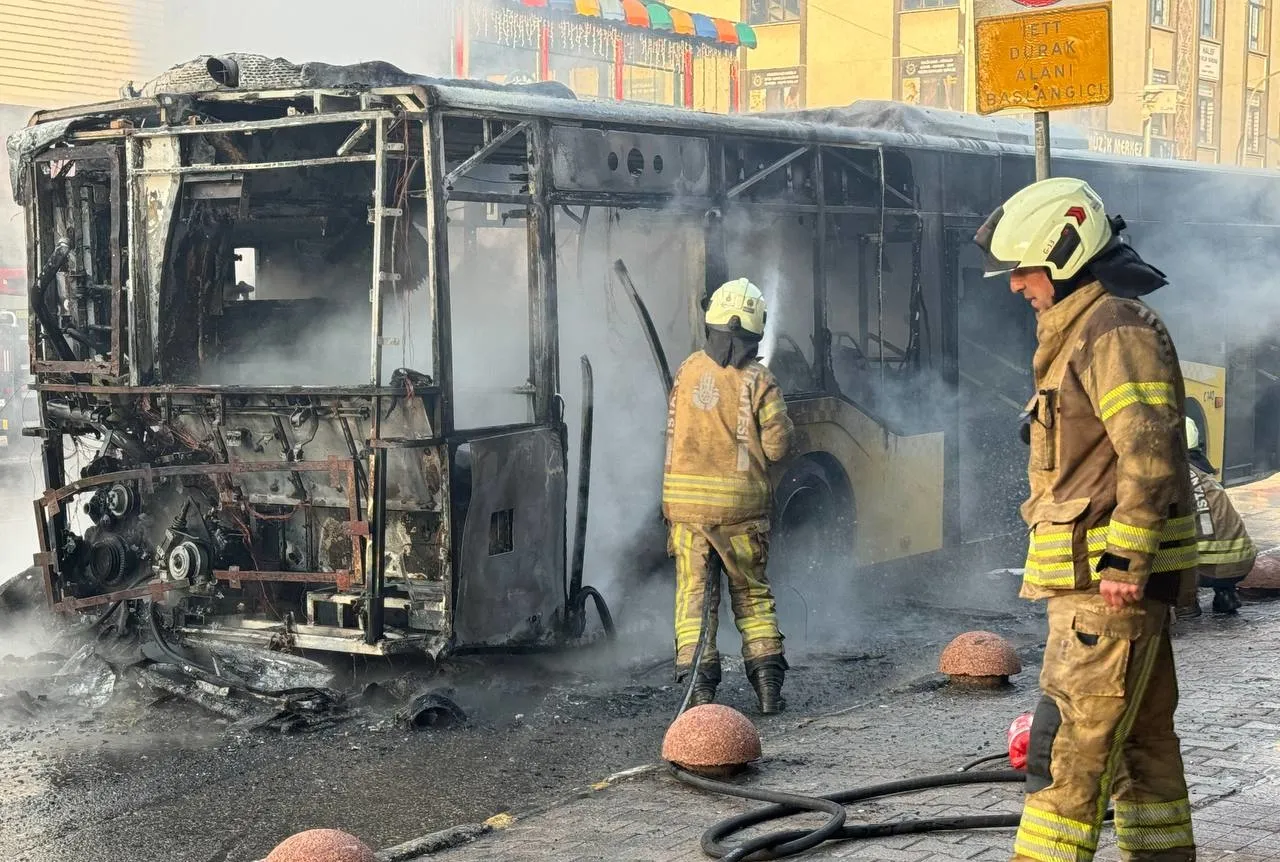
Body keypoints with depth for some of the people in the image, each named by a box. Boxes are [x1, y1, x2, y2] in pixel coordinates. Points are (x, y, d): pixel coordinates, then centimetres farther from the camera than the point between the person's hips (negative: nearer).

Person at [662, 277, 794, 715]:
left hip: (684, 498, 2)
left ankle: (699, 686, 2)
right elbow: (777, 445, -9)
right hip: (739, 502, -2)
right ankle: (768, 682, 10)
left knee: (693, 591, 8)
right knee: (752, 592, 12)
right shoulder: (757, 381, -9)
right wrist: (780, 420, 10)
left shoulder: (687, 371, 3)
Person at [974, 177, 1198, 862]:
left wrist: (1125, 562, -23)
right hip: (1108, 577, 11)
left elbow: (1150, 452, -22)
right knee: (1140, 742, 14)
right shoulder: (1083, 331, 20)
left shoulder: (1116, 330, -14)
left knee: (1068, 746, -10)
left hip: (1107, 579, -11)